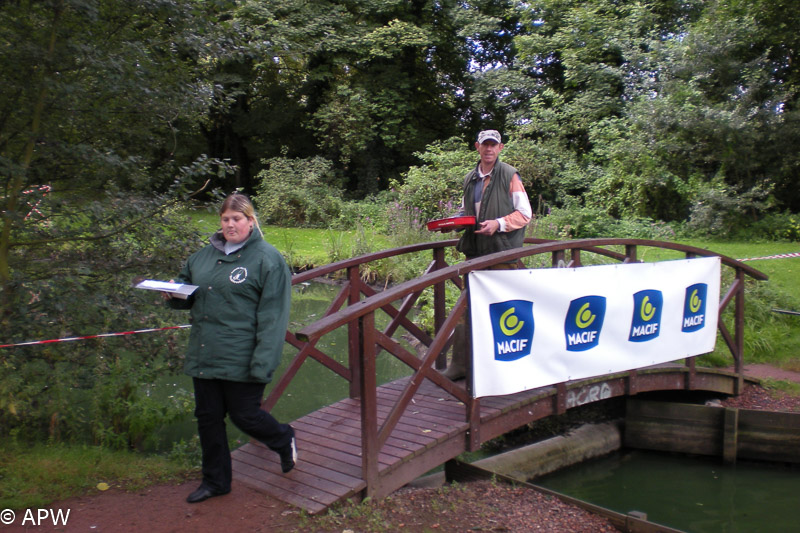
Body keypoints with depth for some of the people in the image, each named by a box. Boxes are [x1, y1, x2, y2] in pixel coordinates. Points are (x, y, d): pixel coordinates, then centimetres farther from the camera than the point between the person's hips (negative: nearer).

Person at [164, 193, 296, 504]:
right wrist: (173, 294, 0)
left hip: (241, 360, -6)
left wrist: (263, 363, -19)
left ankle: (284, 440, 34)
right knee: (207, 417, 13)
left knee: (244, 415, 3)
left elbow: (272, 315, -13)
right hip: (204, 357, 7)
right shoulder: (204, 255, 13)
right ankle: (215, 481, 30)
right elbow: (187, 292, 26)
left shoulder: (267, 258, -8)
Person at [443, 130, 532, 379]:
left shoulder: (510, 176, -2)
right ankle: (458, 365, 8)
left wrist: (499, 224, -18)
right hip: (475, 250, 5)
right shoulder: (470, 179, 14)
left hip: (502, 251, -5)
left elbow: (525, 213, -4)